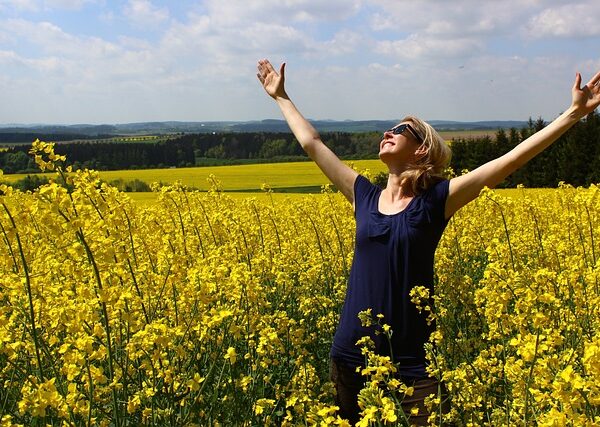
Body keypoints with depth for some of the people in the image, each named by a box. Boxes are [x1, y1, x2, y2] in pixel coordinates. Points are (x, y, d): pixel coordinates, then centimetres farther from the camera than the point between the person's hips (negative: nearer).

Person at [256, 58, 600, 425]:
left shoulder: (436, 200, -3)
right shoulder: (365, 196, 7)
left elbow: (510, 159, -8)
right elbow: (312, 143, 16)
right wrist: (281, 96, 23)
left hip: (410, 363, -3)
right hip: (351, 357, 4)